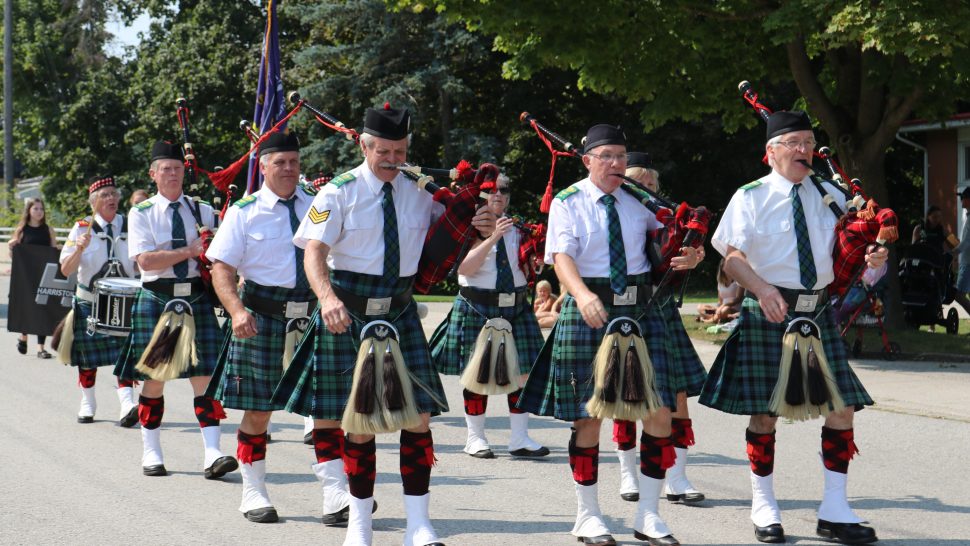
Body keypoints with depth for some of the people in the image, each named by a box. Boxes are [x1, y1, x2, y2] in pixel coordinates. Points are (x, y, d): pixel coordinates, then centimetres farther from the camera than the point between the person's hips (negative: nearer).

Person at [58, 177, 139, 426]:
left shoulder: (129, 226, 3)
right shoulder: (82, 228, -3)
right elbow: (66, 270, -9)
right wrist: (79, 249, -25)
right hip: (89, 301, 0)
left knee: (125, 350, -15)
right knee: (88, 357, 9)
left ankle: (127, 405, -24)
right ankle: (87, 404, 27)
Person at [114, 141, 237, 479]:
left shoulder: (202, 211, 9)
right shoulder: (141, 214, 2)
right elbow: (145, 260, -11)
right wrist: (189, 251, -16)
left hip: (197, 298, 1)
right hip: (157, 299, -1)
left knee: (205, 375, -6)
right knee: (153, 378, 6)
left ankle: (212, 455, -9)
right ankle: (151, 454, 18)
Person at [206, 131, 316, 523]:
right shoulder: (244, 211, 0)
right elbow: (221, 268, -5)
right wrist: (237, 311, -21)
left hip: (314, 314, 2)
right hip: (263, 317, -2)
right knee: (258, 410, 3)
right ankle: (253, 493, 17)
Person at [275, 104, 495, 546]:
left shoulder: (419, 192, 6)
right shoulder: (339, 193, -6)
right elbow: (314, 251, -17)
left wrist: (482, 228, -5)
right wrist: (328, 297, -37)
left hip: (400, 313, 3)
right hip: (348, 314, -3)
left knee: (419, 413, -2)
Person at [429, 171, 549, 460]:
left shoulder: (516, 227, 12)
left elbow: (526, 270, 15)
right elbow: (464, 267, -18)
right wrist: (493, 237, -25)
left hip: (515, 307, 5)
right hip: (477, 307, -5)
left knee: (522, 371, 1)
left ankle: (520, 439, 7)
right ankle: (475, 438, 11)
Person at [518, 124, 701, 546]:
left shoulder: (639, 200, 11)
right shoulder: (568, 203, -1)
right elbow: (562, 257, -16)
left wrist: (688, 257, -3)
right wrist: (582, 295, -36)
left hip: (640, 312, 4)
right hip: (589, 312, -4)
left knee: (659, 412, -1)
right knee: (589, 417, 2)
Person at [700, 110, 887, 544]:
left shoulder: (829, 195, 11)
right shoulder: (751, 196, -1)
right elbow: (732, 256, -11)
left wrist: (872, 258, -9)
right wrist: (762, 288, -29)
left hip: (818, 312, 4)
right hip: (769, 312, -4)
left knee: (841, 406, -1)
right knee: (764, 410, 0)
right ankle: (763, 506, 16)